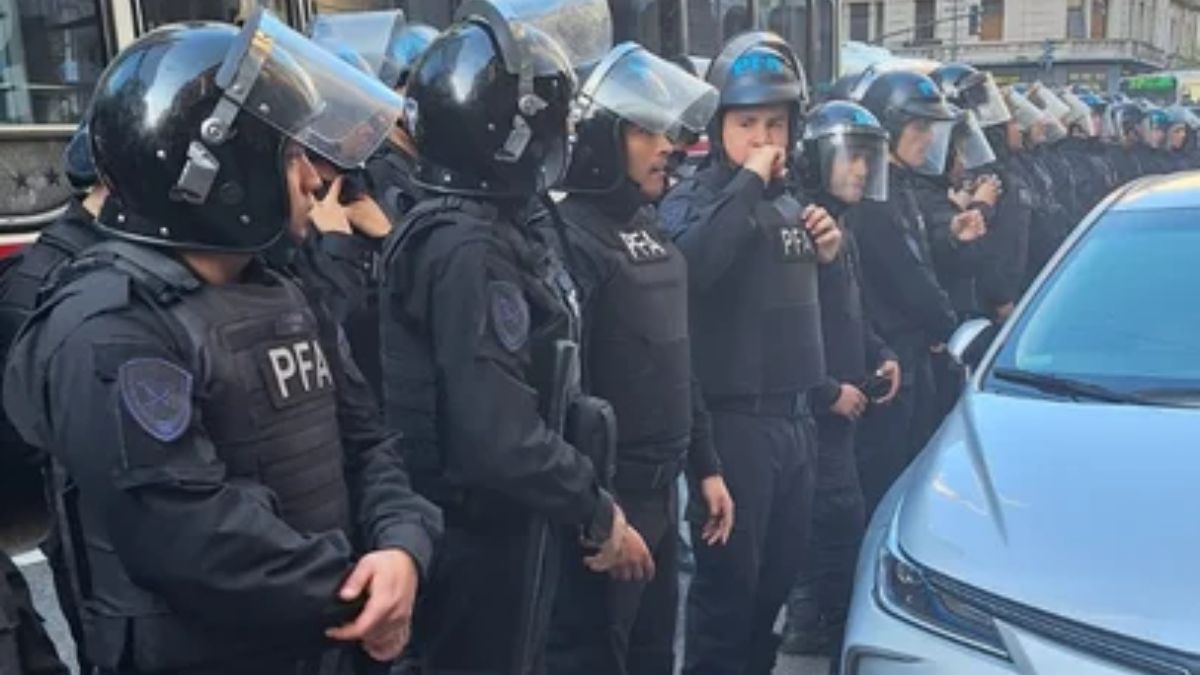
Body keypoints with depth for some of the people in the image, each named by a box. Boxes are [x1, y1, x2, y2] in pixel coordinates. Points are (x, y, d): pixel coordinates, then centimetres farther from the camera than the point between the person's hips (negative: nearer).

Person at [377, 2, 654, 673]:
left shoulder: (503, 230, 8)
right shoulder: (467, 250, -24)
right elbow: (501, 442, -29)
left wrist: (591, 503, 11)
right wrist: (599, 515, -17)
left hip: (513, 532, 9)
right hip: (481, 545, -9)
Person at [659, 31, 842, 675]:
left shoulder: (792, 203, 14)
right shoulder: (693, 199, -8)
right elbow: (688, 264, -31)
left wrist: (828, 252, 5)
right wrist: (748, 185, -23)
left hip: (794, 414, 7)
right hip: (732, 418, -7)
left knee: (780, 573, 18)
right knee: (728, 581, -1)